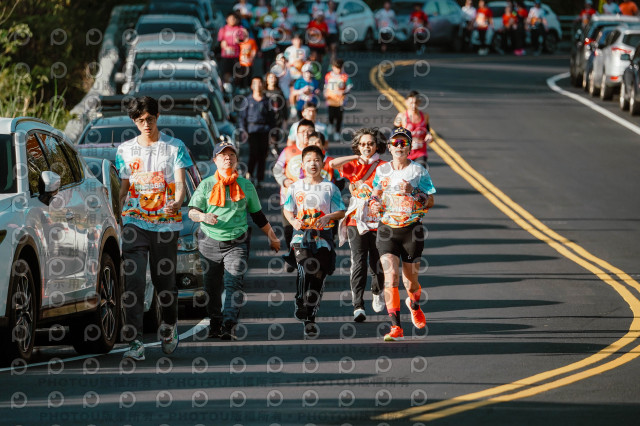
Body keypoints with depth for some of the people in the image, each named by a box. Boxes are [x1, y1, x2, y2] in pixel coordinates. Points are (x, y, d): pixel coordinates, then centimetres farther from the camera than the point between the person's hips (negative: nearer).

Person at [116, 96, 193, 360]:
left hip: (166, 224, -1)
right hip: (135, 222, 1)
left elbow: (180, 182, -4)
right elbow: (124, 188, 16)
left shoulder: (174, 147, 3)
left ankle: (169, 325, 35)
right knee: (133, 281, -12)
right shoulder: (125, 150, 10)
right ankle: (135, 342, -16)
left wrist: (177, 202, -25)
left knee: (165, 280, 6)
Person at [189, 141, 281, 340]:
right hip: (210, 242, 1)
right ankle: (215, 322, 26)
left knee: (233, 283, -17)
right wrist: (203, 216, -23)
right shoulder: (206, 185, 5)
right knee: (212, 286, 8)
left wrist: (272, 238, 23)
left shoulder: (246, 186, 8)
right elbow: (192, 212, 0)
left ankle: (229, 326, -27)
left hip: (237, 243, -1)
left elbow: (258, 215, 18)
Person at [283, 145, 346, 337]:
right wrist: (293, 221, -9)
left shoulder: (330, 187, 4)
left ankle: (311, 318, 13)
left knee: (318, 277, 3)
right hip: (301, 235, -1)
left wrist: (328, 217, -16)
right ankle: (301, 303, -13)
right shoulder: (295, 187, 6)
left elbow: (341, 212, 4)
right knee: (305, 267, -27)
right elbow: (287, 209, 12)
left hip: (323, 236, 1)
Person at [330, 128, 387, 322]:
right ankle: (358, 306, -15)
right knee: (358, 263, -11)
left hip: (378, 222, 0)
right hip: (356, 222, 0)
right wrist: (357, 157, -7)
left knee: (378, 265, 6)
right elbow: (333, 164, -9)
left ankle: (378, 292, 38)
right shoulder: (353, 166, 8)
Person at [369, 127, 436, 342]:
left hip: (412, 229, -1)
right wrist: (374, 203, -3)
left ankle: (414, 304, 45)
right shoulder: (382, 170, 7)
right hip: (387, 229, 1)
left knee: (410, 279, 8)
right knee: (391, 275, -16)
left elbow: (430, 202, -3)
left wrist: (413, 191, -18)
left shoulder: (418, 171, -1)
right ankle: (396, 326, -15)